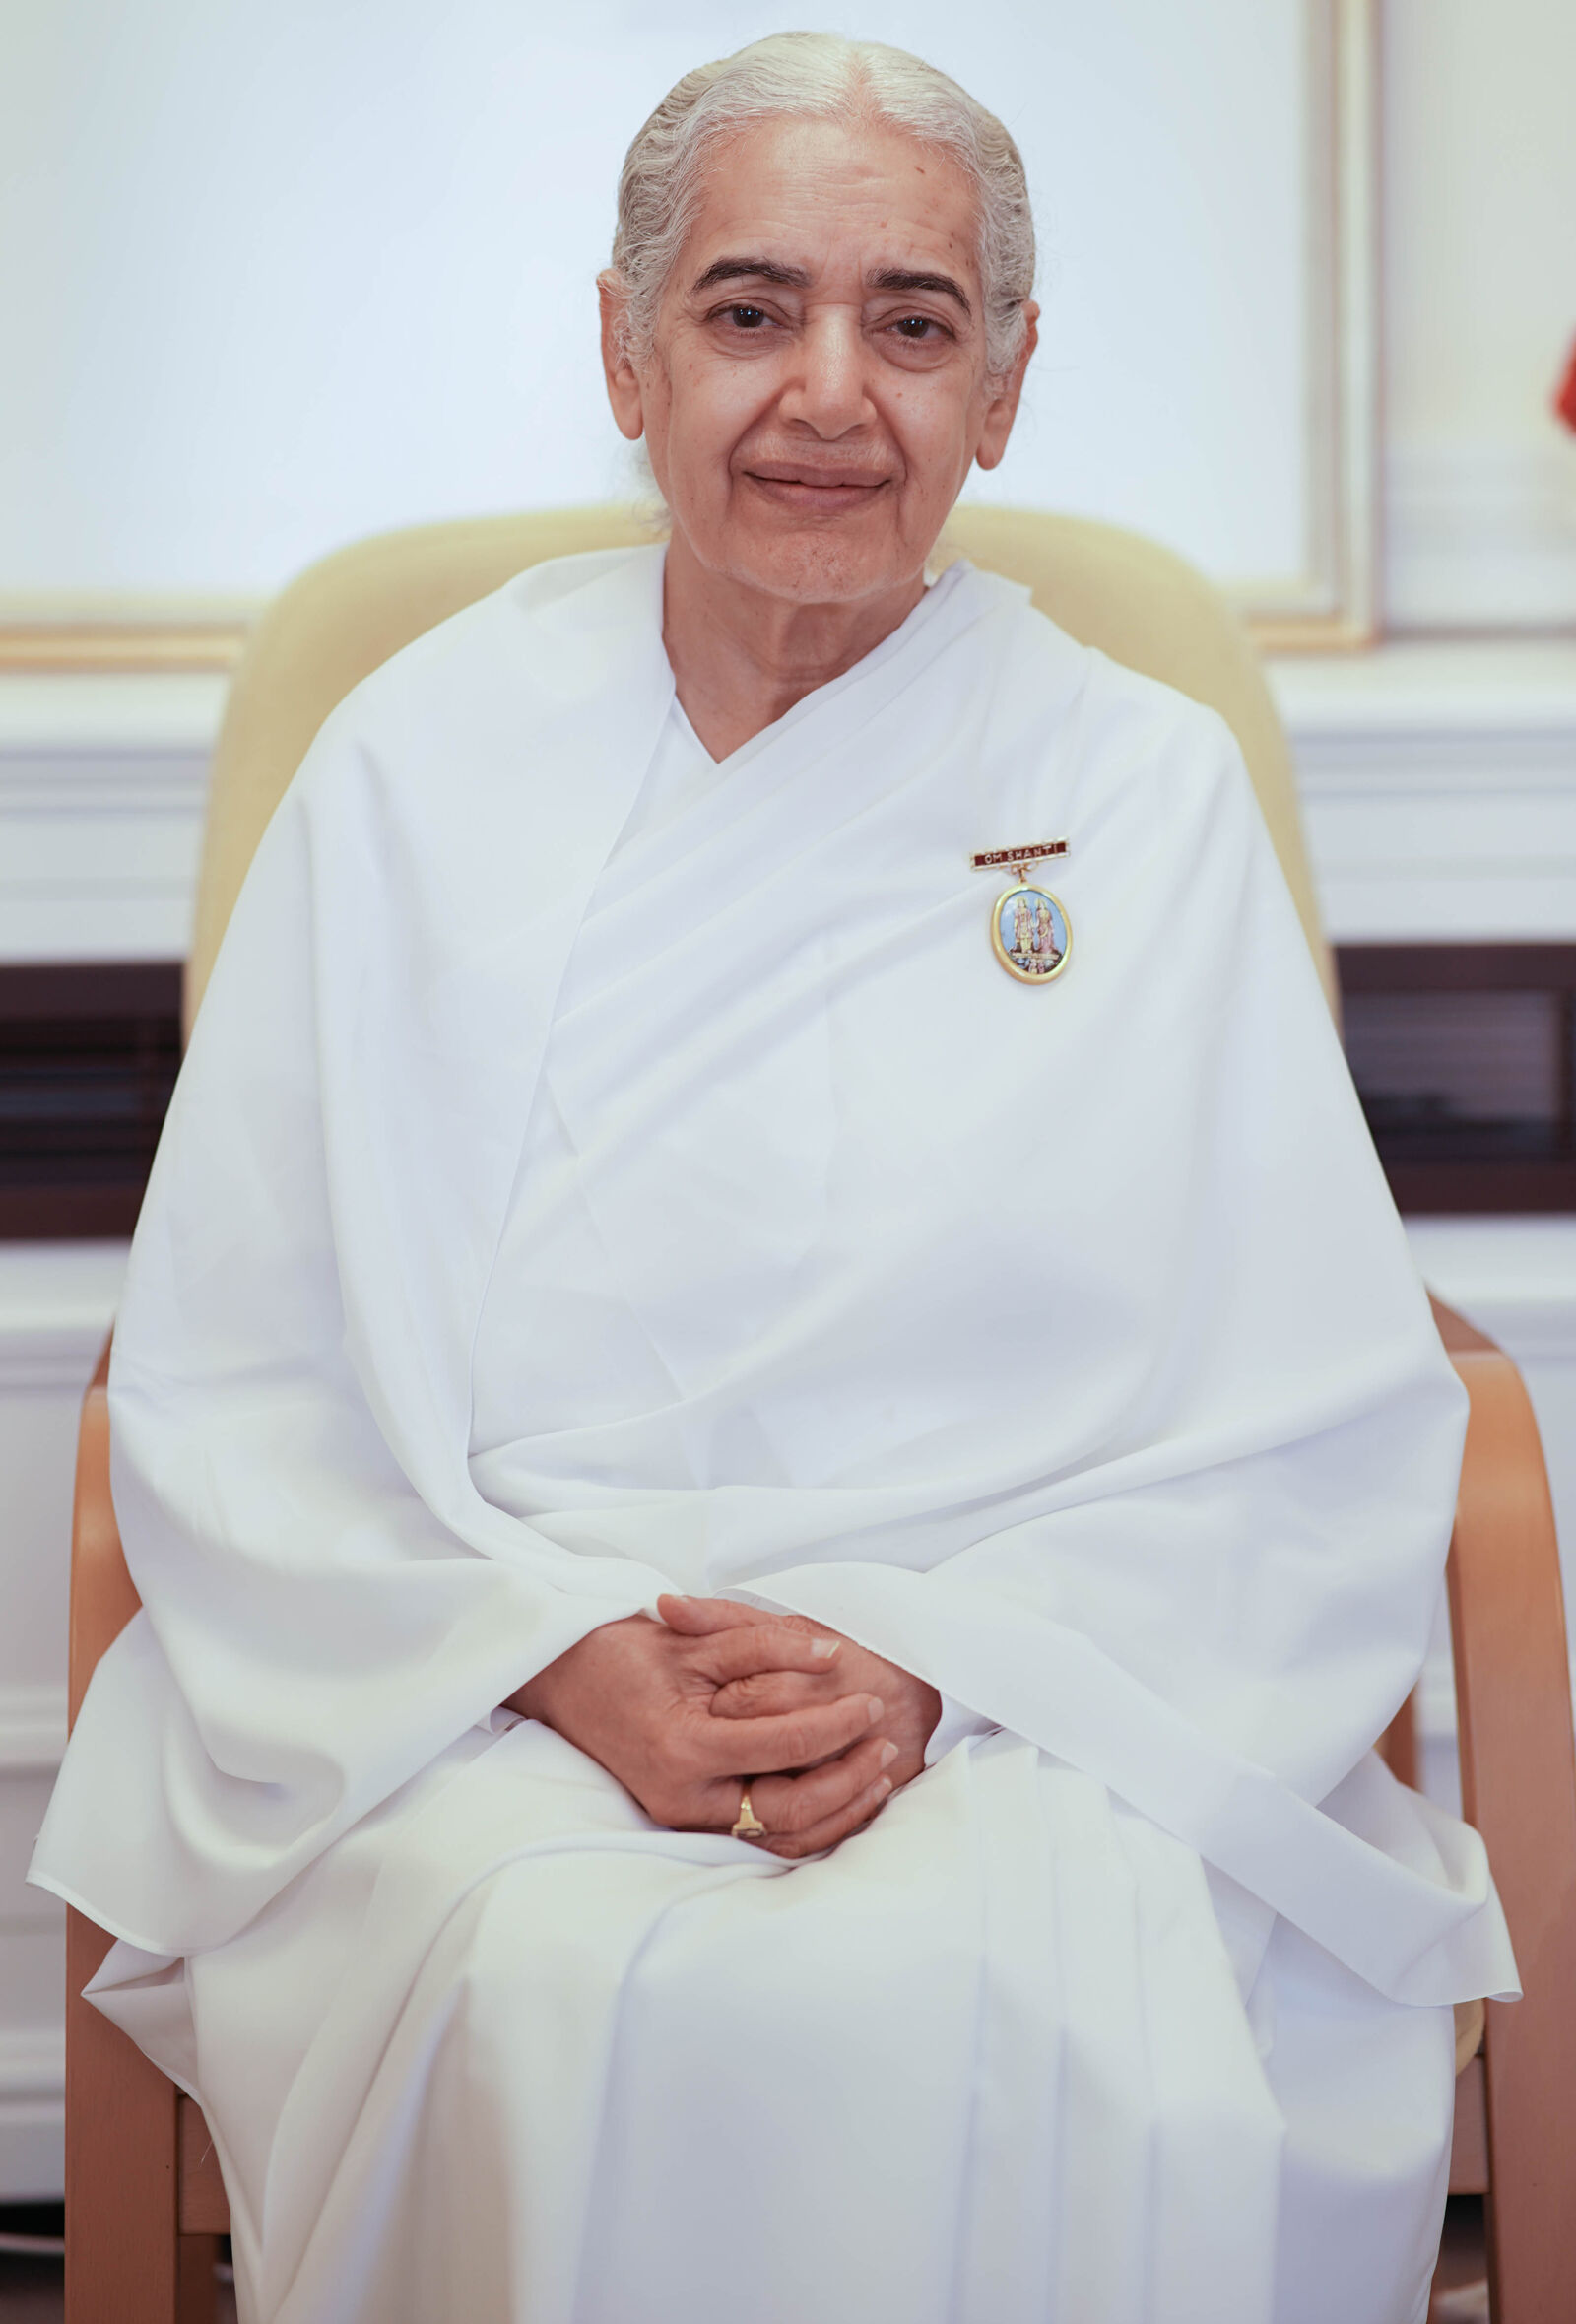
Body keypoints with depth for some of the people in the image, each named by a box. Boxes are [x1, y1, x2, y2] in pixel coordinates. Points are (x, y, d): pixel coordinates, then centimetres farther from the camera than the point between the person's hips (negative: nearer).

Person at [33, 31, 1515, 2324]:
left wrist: (936, 1663, -14)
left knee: (1061, 2018, -33)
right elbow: (224, 1402, 4)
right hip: (480, 1722, 0)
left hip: (1037, 1706, 0)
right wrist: (562, 1658, -13)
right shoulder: (424, 762, 8)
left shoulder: (1147, 793, 7)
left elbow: (1325, 1445, 3)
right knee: (584, 2007, -32)